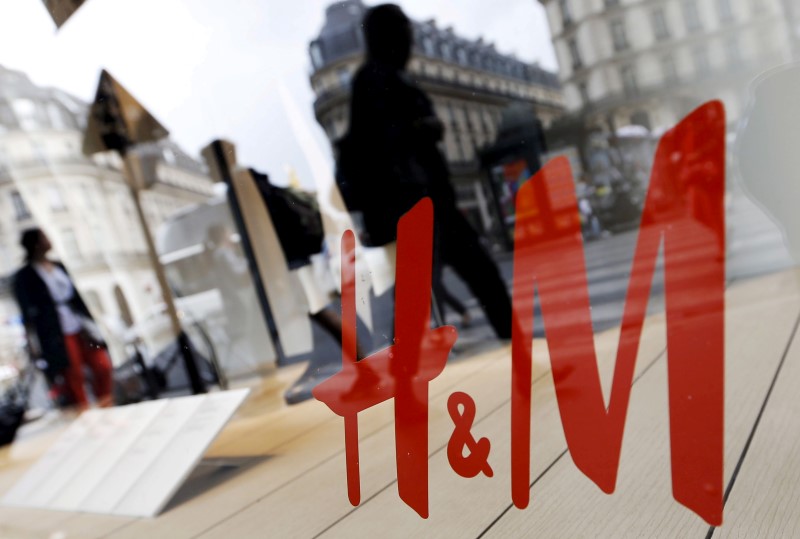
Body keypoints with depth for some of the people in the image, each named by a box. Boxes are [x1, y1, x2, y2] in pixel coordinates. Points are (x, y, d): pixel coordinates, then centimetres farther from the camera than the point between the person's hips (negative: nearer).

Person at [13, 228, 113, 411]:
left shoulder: (58, 266, 11)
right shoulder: (25, 276, -4)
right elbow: (27, 312, -8)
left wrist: (88, 324, 14)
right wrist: (34, 343, -12)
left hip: (79, 329, 5)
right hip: (57, 336, -5)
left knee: (102, 365, 1)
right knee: (73, 376, 0)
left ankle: (105, 408, 18)